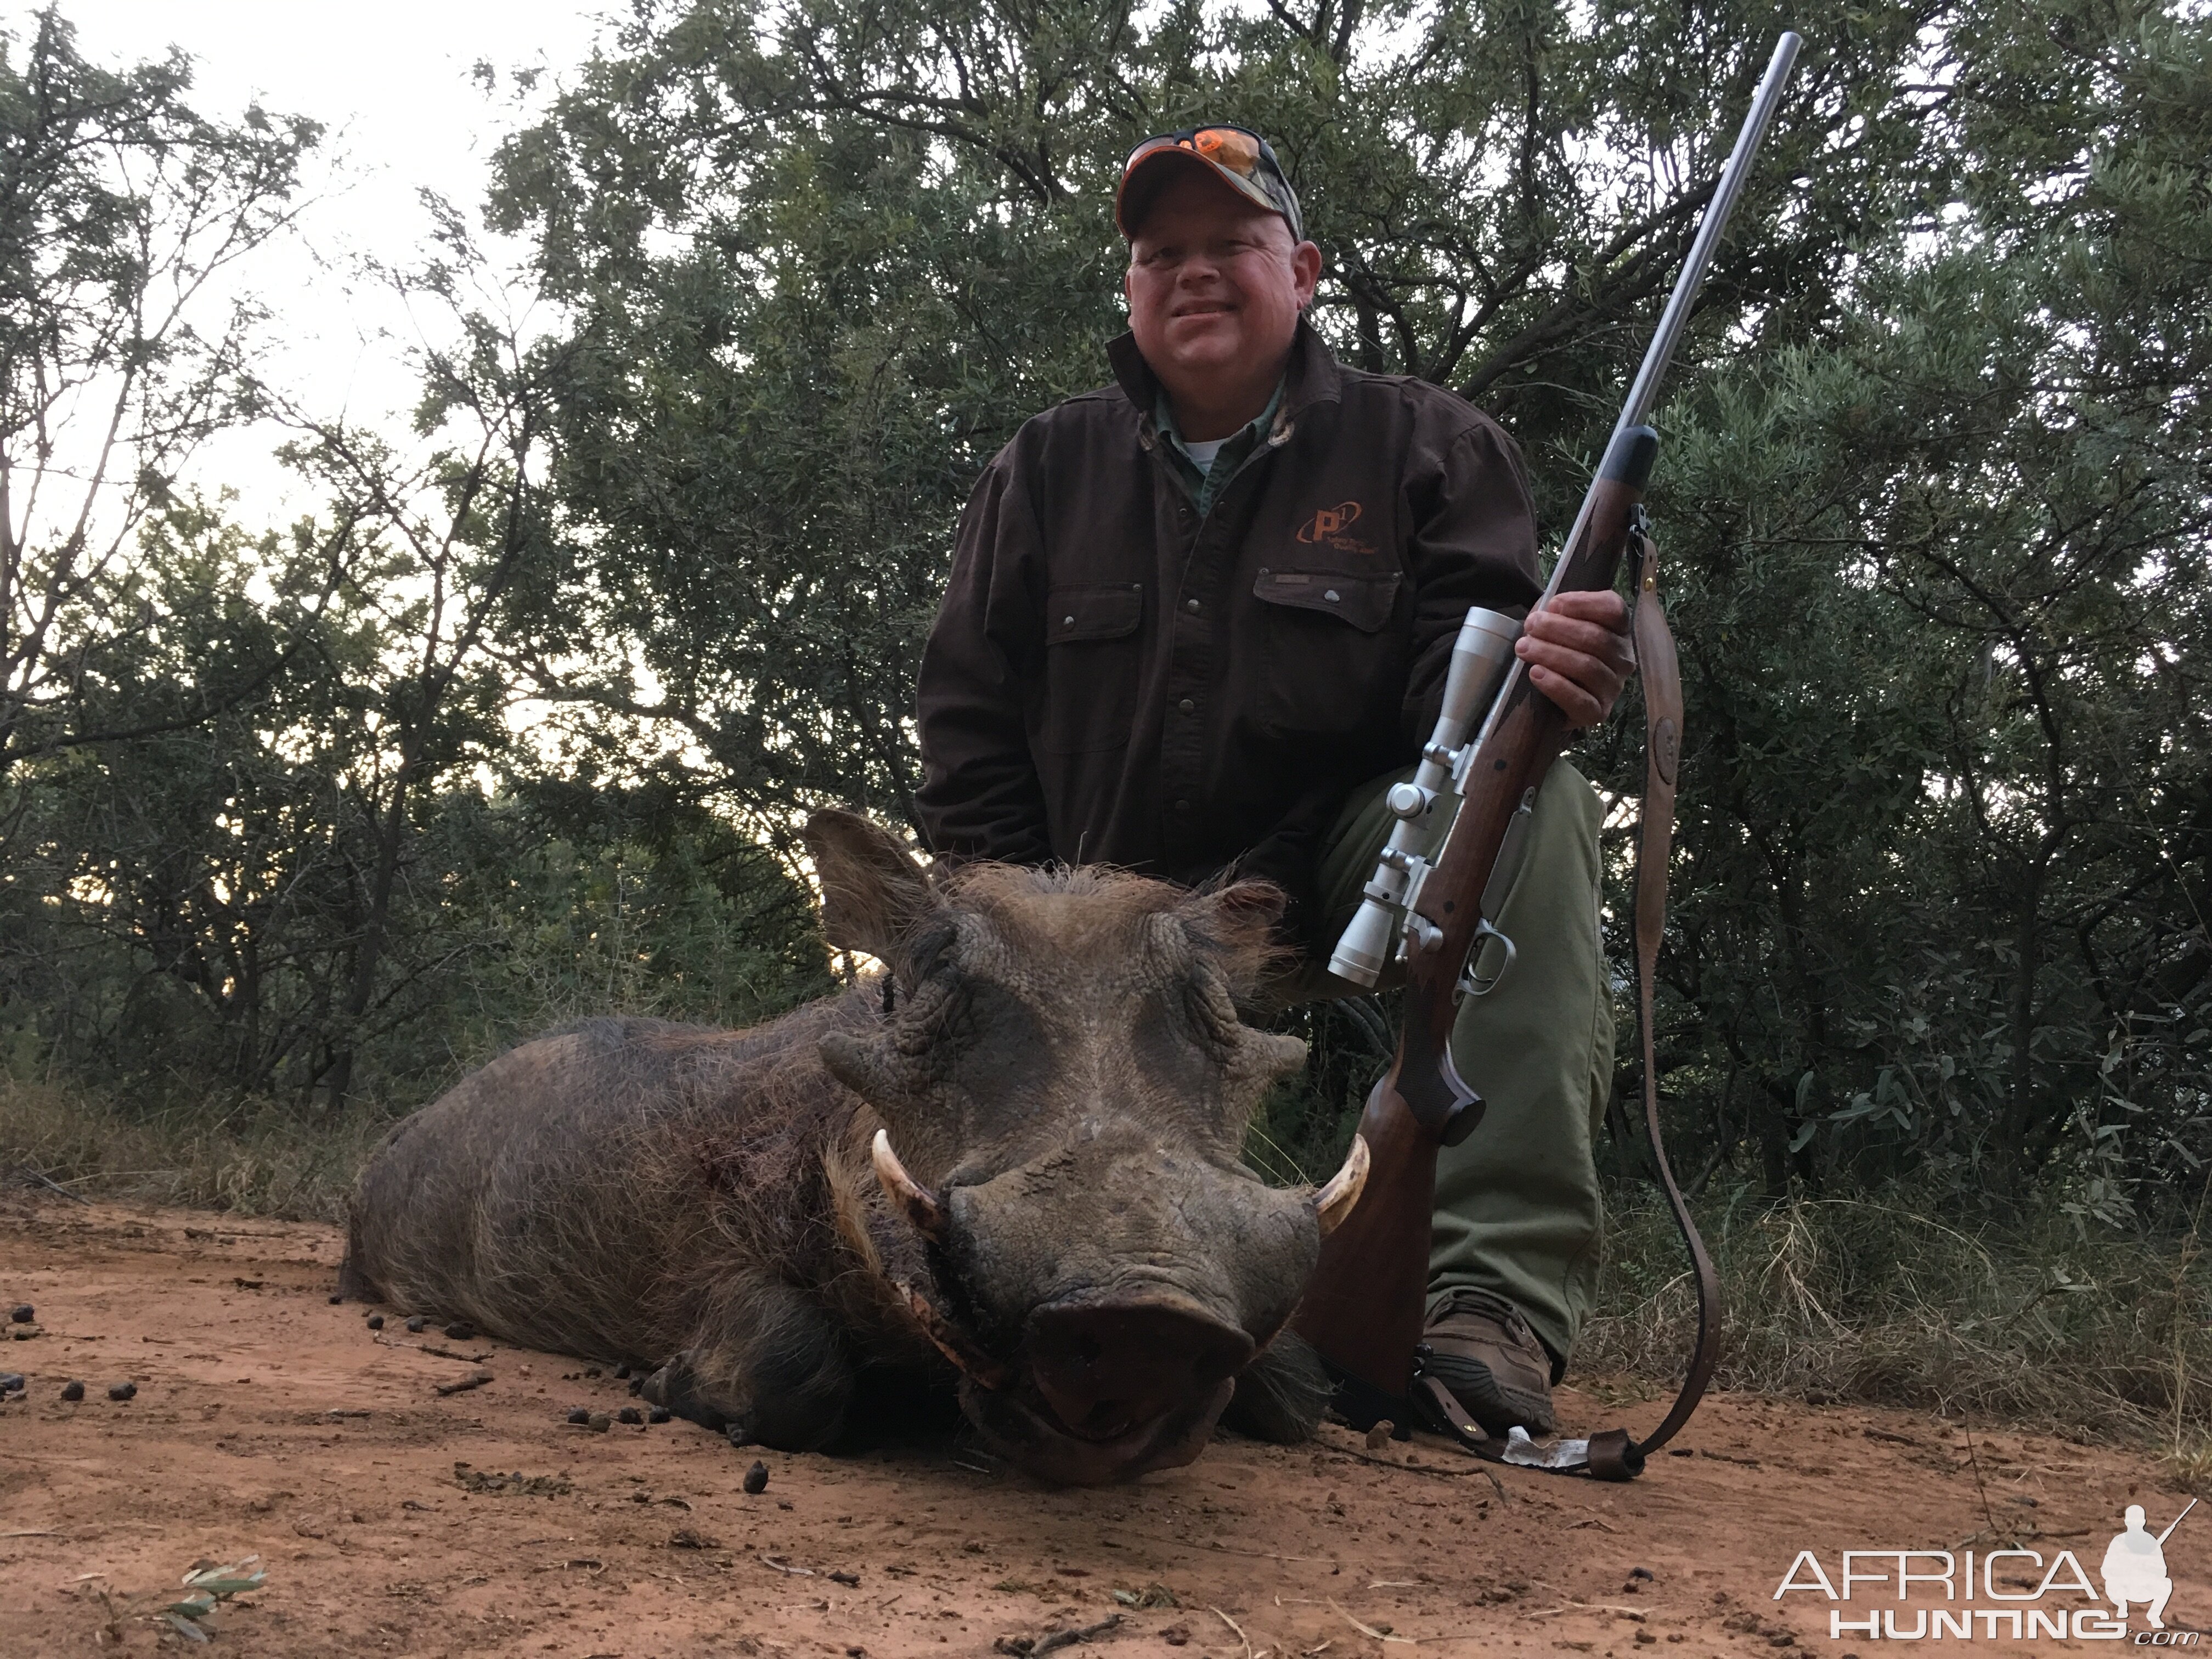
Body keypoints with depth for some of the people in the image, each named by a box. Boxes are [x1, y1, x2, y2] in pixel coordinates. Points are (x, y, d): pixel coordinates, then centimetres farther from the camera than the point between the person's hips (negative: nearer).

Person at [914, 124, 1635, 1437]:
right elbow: (969, 726, 6)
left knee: (1534, 805, -32)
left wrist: (1535, 675, -37)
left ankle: (1497, 1297, -38)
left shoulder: (1425, 446, 2)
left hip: (1347, 873, -1)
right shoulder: (1046, 474, 8)